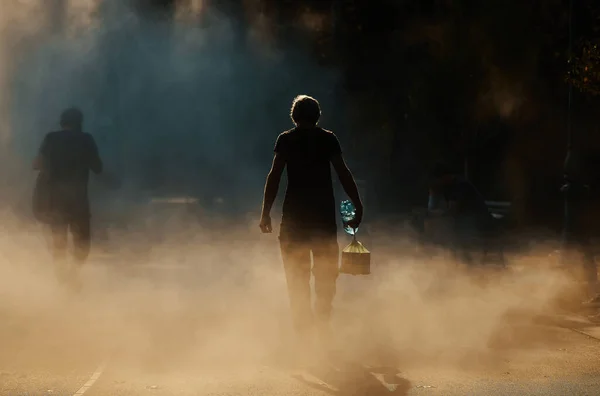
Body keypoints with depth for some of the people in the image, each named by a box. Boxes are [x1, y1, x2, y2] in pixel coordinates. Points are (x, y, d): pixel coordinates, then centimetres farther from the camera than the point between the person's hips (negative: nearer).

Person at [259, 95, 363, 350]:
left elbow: (274, 176, -7)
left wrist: (266, 213, -7)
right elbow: (344, 174, -4)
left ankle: (304, 331, 3)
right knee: (325, 273, 13)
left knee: (297, 275, 6)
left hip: (294, 213, 0)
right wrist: (358, 207, -2)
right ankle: (323, 324, 5)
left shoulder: (286, 140, 1)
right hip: (324, 213, 0)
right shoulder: (328, 139, 3)